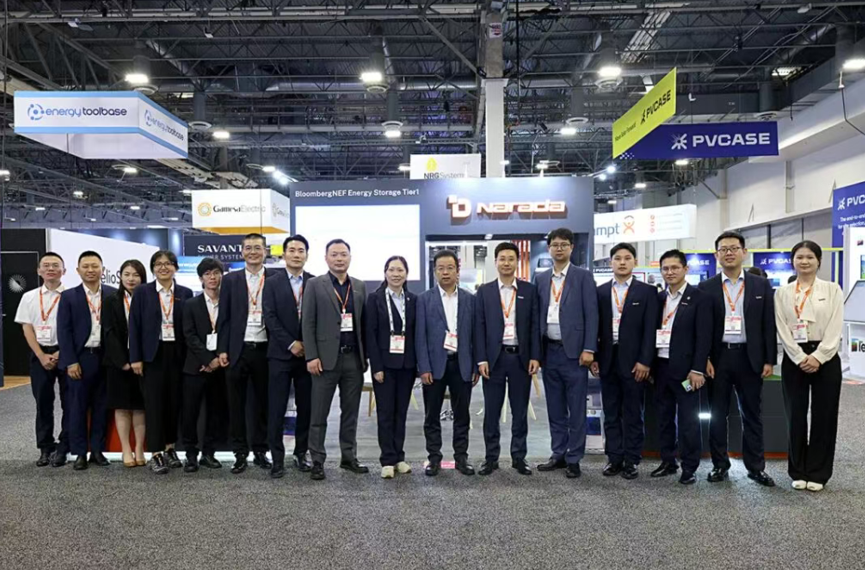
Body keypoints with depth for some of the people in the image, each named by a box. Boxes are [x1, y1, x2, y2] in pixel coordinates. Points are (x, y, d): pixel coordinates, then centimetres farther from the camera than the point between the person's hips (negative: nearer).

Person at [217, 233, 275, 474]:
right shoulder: (231, 280, 7)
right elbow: (224, 317, 5)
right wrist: (222, 349, -2)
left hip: (265, 350, -1)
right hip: (238, 350, 1)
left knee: (263, 402, 8)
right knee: (236, 403, 6)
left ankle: (260, 451, 20)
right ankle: (240, 453, 17)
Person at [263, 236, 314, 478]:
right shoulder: (273, 282, 2)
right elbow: (270, 317, -5)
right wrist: (290, 344, -12)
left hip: (307, 354, 2)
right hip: (280, 354, -2)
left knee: (306, 407, 7)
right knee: (277, 409, 0)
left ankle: (301, 453, 21)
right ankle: (277, 458, 9)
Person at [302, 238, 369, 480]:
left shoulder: (360, 286, 11)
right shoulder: (314, 285, 1)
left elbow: (364, 322, 11)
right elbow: (308, 323, -4)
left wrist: (366, 355, 6)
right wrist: (311, 356, -11)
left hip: (354, 358, 4)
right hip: (326, 358, -3)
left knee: (350, 412, 11)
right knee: (319, 414, 3)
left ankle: (349, 457, 22)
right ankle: (317, 461, 13)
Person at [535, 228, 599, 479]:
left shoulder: (583, 277, -1)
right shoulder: (541, 279, 11)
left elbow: (591, 314, -6)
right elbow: (537, 315, 11)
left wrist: (589, 349, -13)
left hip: (573, 351, -4)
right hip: (549, 351, 4)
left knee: (576, 409, 3)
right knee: (555, 408, 12)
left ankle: (573, 458, 13)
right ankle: (558, 454, 23)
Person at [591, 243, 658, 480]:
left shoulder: (646, 291, 0)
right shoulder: (601, 291, 8)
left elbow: (650, 329, -4)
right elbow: (595, 326, 8)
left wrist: (645, 361, -11)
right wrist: (593, 357, 1)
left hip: (633, 360, -3)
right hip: (607, 359, 3)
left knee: (633, 414, 5)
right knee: (611, 413, 9)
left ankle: (631, 460, 15)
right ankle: (614, 458, 18)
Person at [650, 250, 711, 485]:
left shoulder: (699, 297, -5)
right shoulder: (658, 298, 11)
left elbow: (703, 336, -10)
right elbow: (651, 331, 12)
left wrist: (697, 370, -15)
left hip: (684, 368, -5)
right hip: (660, 367, 5)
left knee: (688, 420, 2)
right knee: (664, 417, 12)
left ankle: (689, 467, 12)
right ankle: (668, 461, 23)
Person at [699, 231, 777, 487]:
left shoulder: (761, 286, 5)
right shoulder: (706, 288, 3)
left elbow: (769, 325, 4)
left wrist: (769, 360, -1)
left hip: (749, 358, 1)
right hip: (717, 358, 0)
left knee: (752, 415, 8)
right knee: (717, 415, 7)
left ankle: (756, 466, 18)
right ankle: (720, 465, 18)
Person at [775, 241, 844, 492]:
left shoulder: (832, 290, 3)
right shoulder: (782, 293, 5)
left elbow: (836, 328, -4)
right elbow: (782, 329, -1)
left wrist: (818, 357, -14)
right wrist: (801, 358, -11)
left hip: (826, 358, 0)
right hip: (794, 359, 1)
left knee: (824, 416, 3)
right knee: (795, 416, 4)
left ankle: (818, 473, 15)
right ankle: (798, 472, 17)